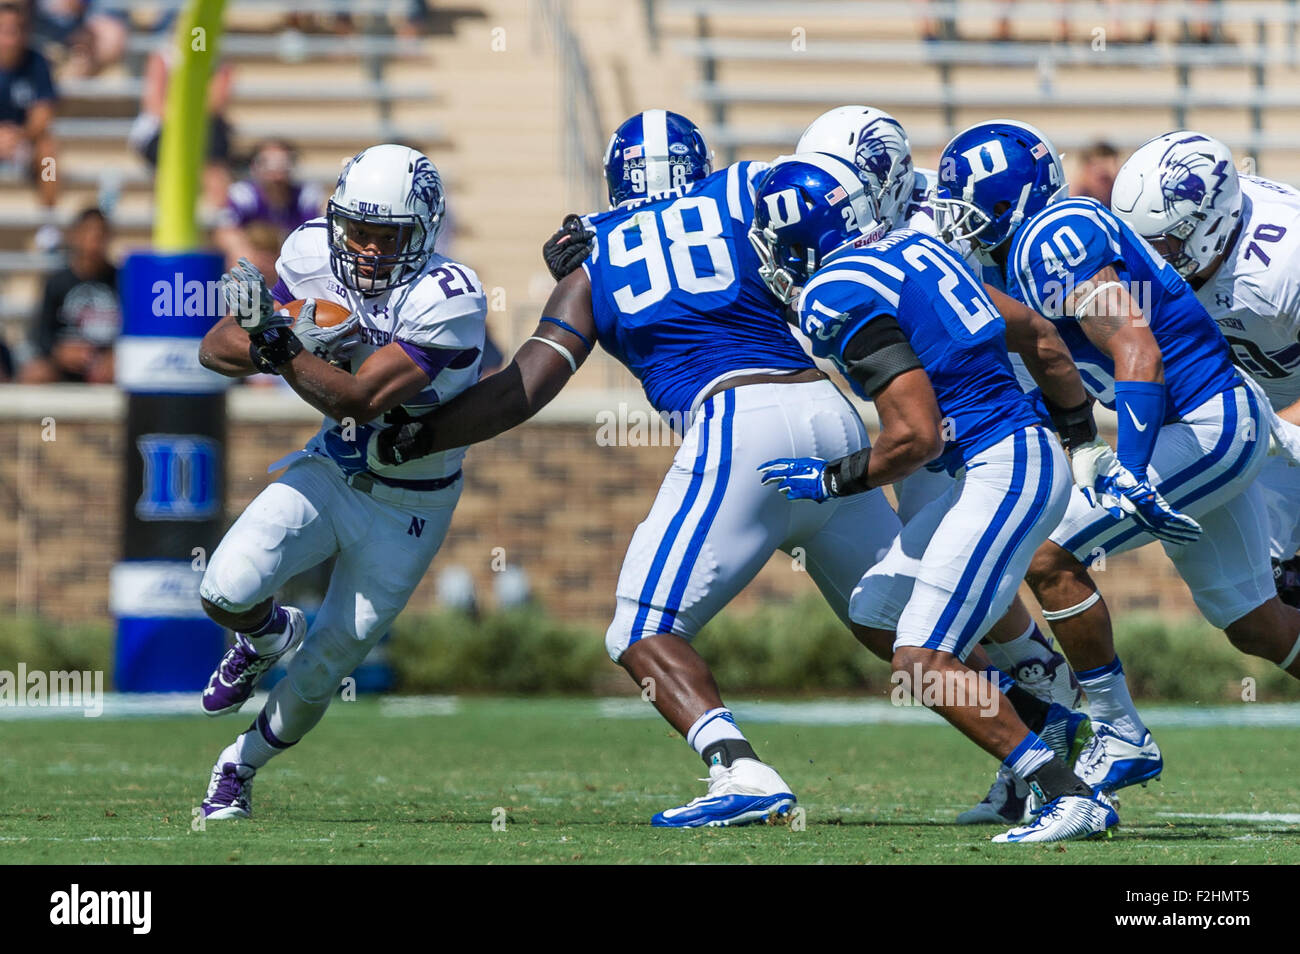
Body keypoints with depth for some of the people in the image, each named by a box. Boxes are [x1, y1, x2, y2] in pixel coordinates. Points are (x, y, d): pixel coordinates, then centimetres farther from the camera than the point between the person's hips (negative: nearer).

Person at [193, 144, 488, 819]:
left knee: (320, 673, 3)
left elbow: (359, 399, -32)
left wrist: (278, 346, -39)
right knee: (229, 590, -20)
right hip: (330, 468, 3)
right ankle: (269, 635, 18)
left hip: (408, 505, -3)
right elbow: (216, 347, -11)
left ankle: (239, 768, 32)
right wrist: (284, 339, -30)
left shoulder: (445, 299, -28)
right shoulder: (314, 257, -12)